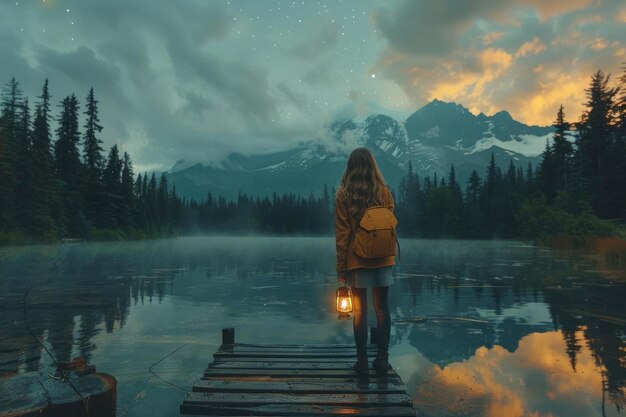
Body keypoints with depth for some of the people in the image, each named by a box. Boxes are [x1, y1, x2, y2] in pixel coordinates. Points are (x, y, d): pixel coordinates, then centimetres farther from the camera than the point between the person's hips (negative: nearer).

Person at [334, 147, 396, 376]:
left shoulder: (343, 195, -7)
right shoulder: (384, 191, -1)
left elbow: (342, 233, -7)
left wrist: (341, 267, -2)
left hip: (356, 261, -2)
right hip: (382, 259, 2)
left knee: (360, 311, 8)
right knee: (382, 309, 11)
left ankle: (362, 361, 14)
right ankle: (382, 359, 18)